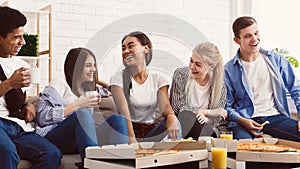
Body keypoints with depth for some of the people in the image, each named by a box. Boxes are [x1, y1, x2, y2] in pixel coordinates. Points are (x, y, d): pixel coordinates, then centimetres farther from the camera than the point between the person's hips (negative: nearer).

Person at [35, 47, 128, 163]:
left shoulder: (88, 89, 26)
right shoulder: (60, 83, 3)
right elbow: (42, 117, -11)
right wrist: (77, 105, -15)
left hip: (79, 142, 6)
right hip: (53, 138, -6)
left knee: (118, 120, -15)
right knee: (82, 113, -34)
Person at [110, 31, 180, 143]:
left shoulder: (158, 79, 8)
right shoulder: (118, 79, 0)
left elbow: (165, 106, -9)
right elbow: (124, 113, -13)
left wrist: (172, 118, -35)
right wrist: (132, 139, -30)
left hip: (152, 133, 1)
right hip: (127, 132, -1)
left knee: (174, 123, -29)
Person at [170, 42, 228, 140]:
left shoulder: (220, 84, -5)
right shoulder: (180, 75, -7)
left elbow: (216, 119, -3)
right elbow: (177, 108, -10)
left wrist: (205, 118, -27)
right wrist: (207, 112, -16)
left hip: (209, 129, 0)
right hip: (184, 124, 0)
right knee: (187, 114, -34)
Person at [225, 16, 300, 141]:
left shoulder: (276, 59, 11)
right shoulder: (229, 70, 2)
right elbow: (227, 106, 4)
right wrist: (242, 121, -16)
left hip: (275, 117, 4)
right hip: (246, 120, -4)